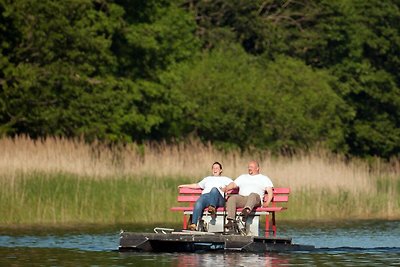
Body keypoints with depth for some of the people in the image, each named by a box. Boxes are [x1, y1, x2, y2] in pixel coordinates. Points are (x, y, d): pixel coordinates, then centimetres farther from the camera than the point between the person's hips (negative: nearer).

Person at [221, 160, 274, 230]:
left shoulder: (264, 178, 24)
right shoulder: (243, 177, 35)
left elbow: (270, 191, 11)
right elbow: (233, 184, 22)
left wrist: (267, 202, -7)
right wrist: (225, 189, 0)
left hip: (256, 199, -3)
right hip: (241, 197, 3)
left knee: (253, 195, -40)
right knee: (232, 198, -30)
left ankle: (247, 211, -70)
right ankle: (230, 221, -45)